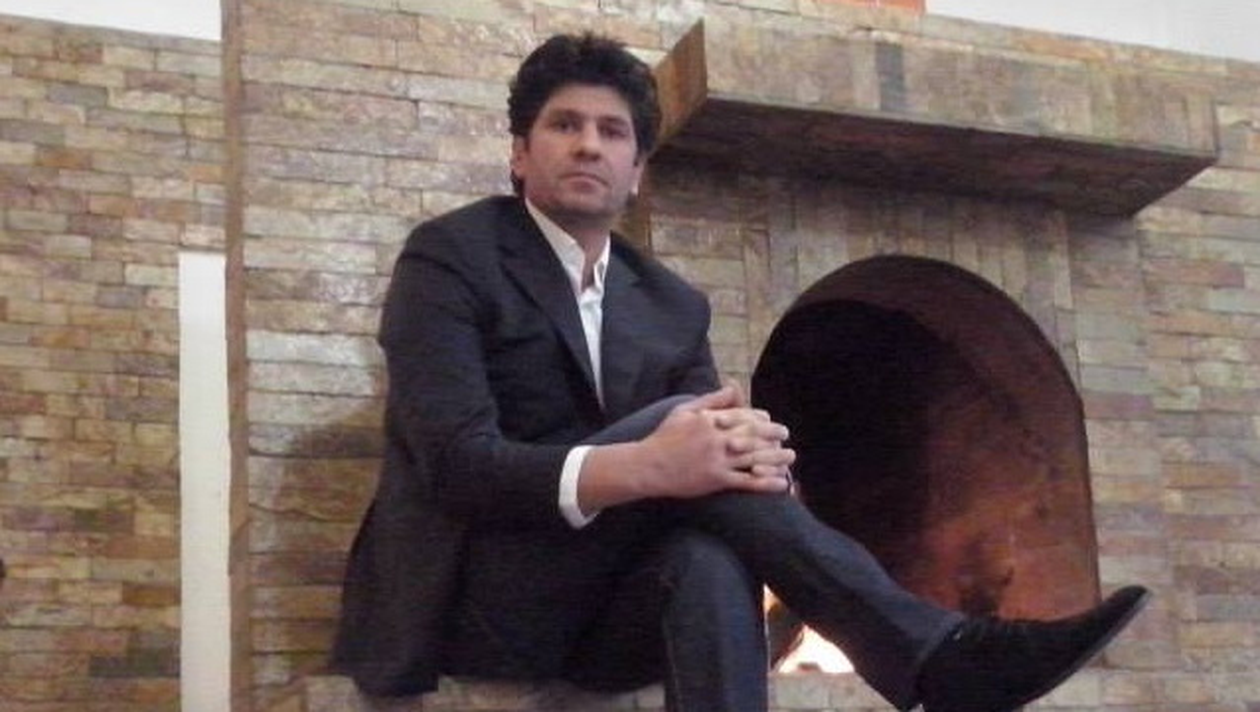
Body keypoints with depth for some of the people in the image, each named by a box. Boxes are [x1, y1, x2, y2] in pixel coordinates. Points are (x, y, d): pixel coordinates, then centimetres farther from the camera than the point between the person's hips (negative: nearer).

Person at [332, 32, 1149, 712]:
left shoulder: (673, 305, 14)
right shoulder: (450, 256, -4)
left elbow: (701, 444, 1)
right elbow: (454, 459, -19)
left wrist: (753, 449, -27)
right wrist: (646, 466, -36)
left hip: (593, 615, 4)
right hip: (473, 598, -4)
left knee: (712, 557, -34)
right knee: (678, 415, -27)